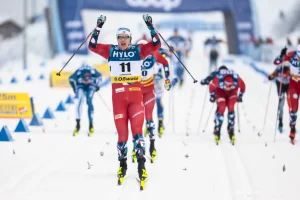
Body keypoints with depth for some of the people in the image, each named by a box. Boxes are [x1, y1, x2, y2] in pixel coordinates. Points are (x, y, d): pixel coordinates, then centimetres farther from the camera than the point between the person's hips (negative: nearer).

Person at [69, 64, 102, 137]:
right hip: (80, 85, 0)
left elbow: (100, 76, -11)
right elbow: (71, 79, -14)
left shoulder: (93, 72, -37)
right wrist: (74, 88, -4)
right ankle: (77, 124, -26)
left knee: (89, 101, -19)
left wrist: (97, 85, 1)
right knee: (80, 99, -24)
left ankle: (91, 125, -12)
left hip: (91, 86, 0)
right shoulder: (78, 73, -37)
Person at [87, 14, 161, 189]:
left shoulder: (138, 50, 3)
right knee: (122, 134, 4)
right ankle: (122, 165, 21)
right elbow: (92, 46, -2)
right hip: (118, 97, 1)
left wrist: (150, 26, -12)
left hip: (136, 96, -1)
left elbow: (156, 45, -6)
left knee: (137, 131, -11)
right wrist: (99, 27, -9)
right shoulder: (111, 50, 5)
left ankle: (141, 166, -9)